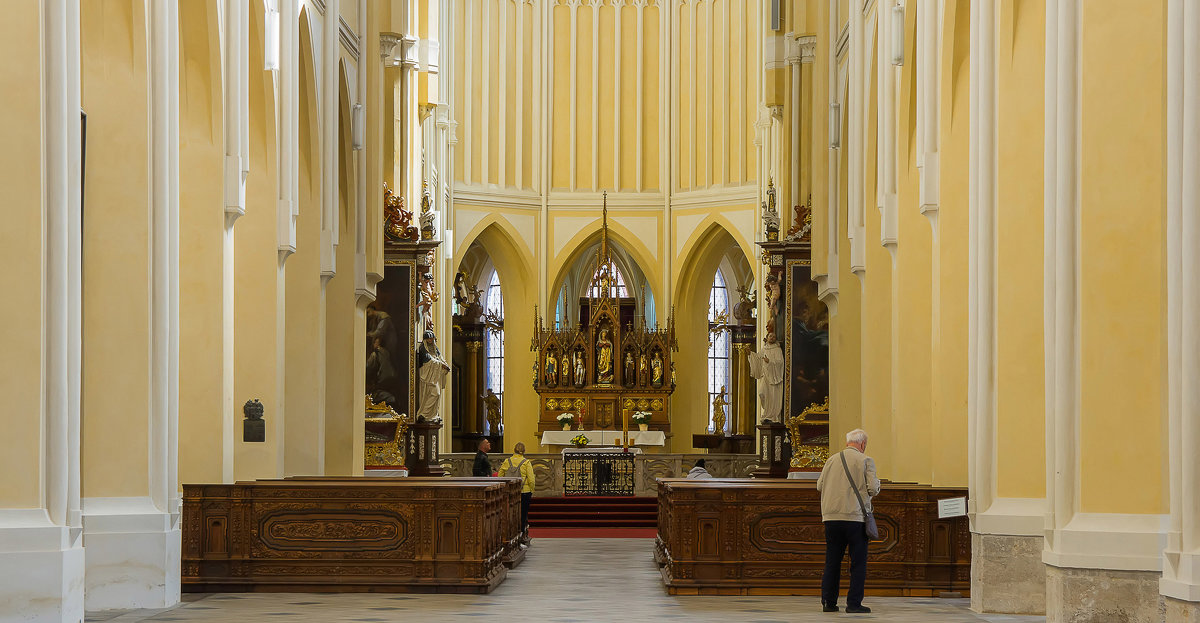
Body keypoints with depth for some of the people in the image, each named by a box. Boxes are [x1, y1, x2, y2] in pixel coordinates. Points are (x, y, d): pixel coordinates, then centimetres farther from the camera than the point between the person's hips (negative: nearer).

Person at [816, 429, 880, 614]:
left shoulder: (832, 460, 9)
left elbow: (819, 485, 12)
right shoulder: (866, 461, -2)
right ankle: (854, 602, -1)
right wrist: (874, 489, 14)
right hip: (855, 517, -4)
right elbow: (873, 488, -8)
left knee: (832, 562, 10)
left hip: (831, 517, 4)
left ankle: (828, 601, 10)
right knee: (858, 562, 3)